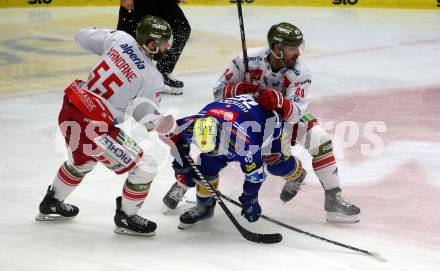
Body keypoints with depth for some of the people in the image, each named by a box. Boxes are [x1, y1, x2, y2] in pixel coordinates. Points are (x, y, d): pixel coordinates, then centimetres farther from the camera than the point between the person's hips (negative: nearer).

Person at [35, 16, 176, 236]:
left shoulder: (120, 39, 1)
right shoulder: (152, 78, -13)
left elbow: (83, 36, 12)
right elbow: (144, 117, -17)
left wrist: (109, 37, 27)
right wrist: (160, 123, -1)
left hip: (69, 111, 8)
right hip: (96, 129, -8)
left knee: (82, 161, 37)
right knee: (145, 169, 3)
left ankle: (51, 204, 55)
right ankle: (125, 218, 21)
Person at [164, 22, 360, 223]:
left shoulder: (300, 73, -25)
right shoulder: (248, 59, -25)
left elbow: (295, 113, -35)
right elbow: (218, 91, -17)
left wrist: (279, 101, -56)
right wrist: (237, 90, -39)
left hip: (285, 117, 0)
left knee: (319, 139, -21)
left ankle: (333, 199, -12)